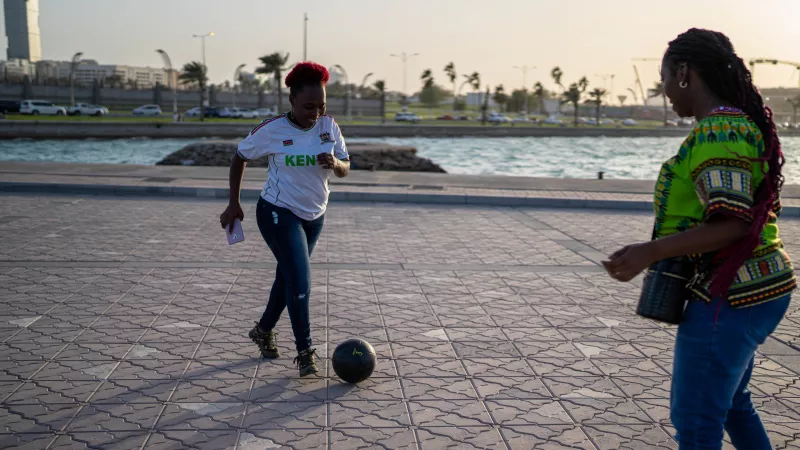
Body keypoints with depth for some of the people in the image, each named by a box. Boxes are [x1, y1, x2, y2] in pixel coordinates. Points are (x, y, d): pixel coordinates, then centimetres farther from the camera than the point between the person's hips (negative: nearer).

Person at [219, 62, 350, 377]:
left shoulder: (329, 126, -6)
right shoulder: (272, 130, -17)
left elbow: (345, 169, -1)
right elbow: (240, 158, -3)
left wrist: (335, 164, -25)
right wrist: (234, 204, -4)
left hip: (314, 216, 6)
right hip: (279, 213, -5)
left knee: (288, 276, 18)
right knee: (300, 281, -14)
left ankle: (263, 331, 40)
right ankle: (304, 352, -2)